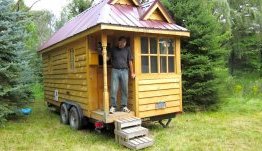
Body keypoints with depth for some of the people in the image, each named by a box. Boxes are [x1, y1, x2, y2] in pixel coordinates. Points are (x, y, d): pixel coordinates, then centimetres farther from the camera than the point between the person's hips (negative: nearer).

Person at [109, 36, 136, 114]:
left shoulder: (127, 49, 8)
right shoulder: (113, 49, 9)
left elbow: (130, 61, 7)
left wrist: (132, 72, 4)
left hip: (124, 71, 1)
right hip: (115, 70, 0)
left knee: (125, 89, 2)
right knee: (113, 89, -4)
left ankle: (124, 106, 11)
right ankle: (113, 106, 2)